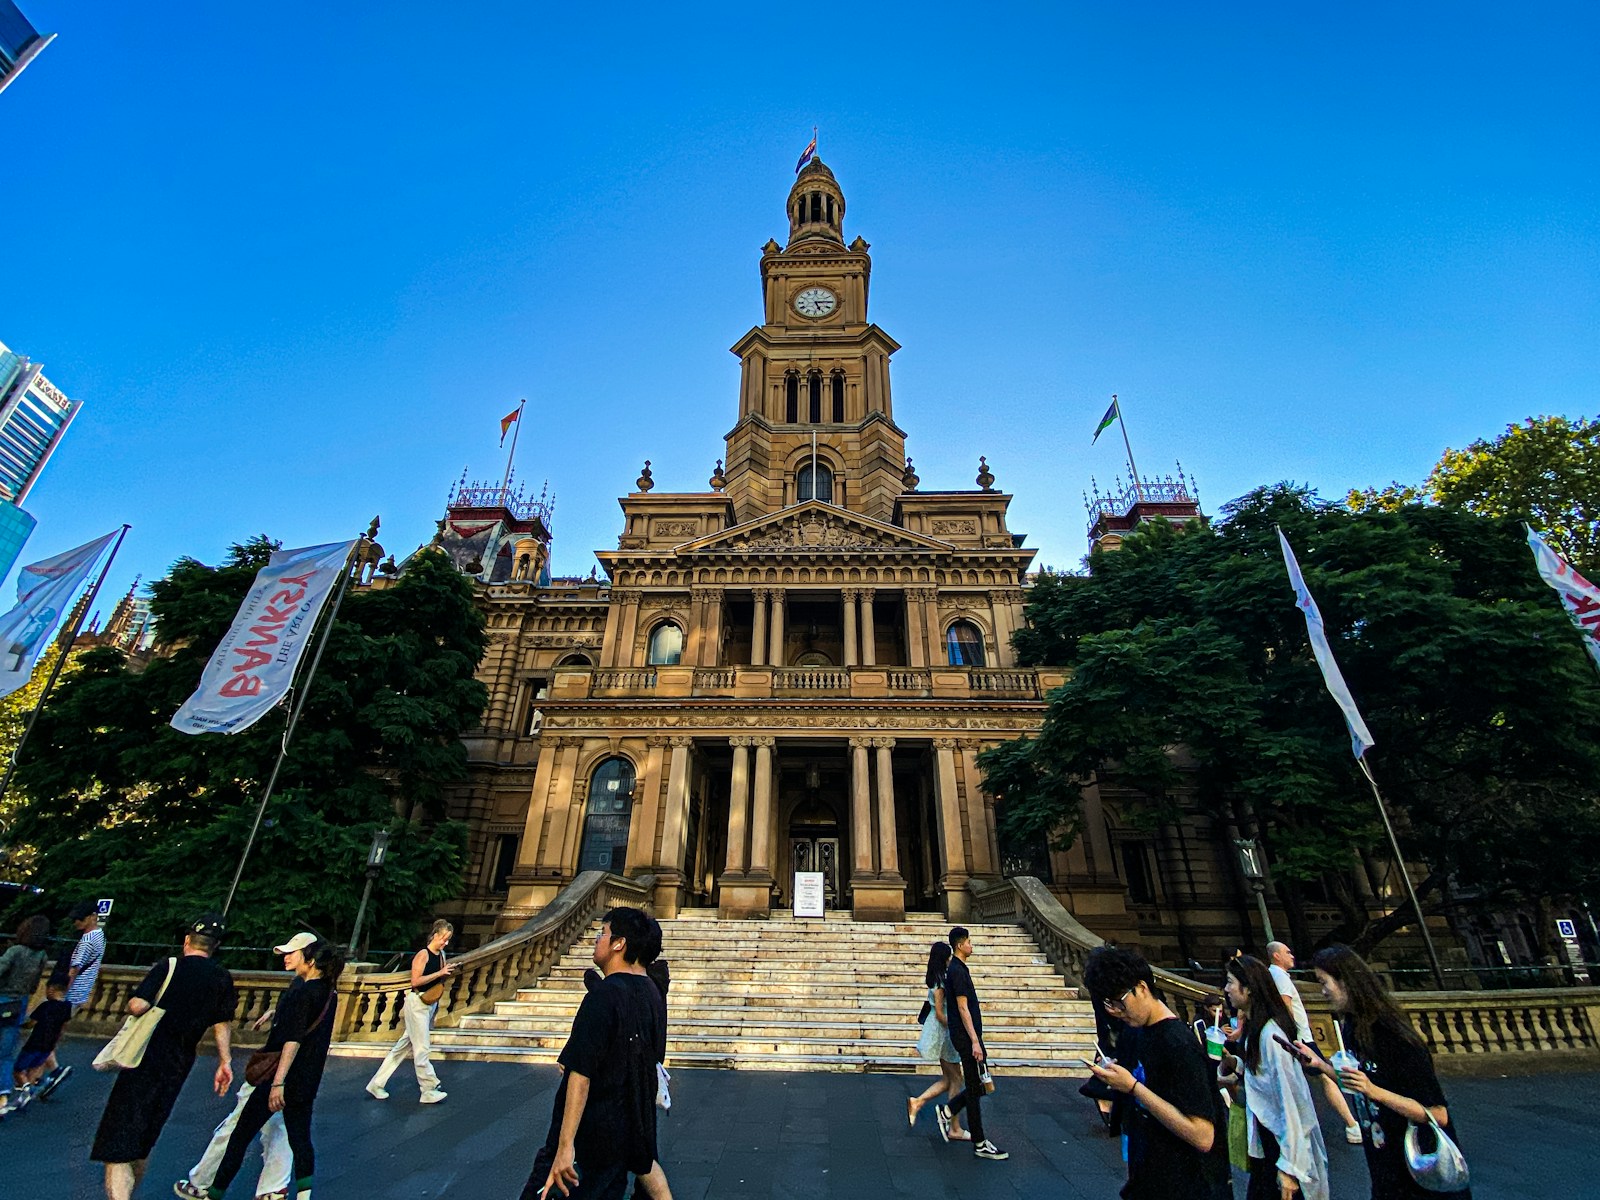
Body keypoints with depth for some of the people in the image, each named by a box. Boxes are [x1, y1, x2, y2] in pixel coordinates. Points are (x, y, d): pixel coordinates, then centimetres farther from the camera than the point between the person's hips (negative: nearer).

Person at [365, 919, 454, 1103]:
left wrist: (448, 973, -2)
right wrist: (440, 973, -24)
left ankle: (376, 1084, 26)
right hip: (417, 1003, -8)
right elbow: (415, 981, -21)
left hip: (431, 1003, 8)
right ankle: (429, 1090, 7)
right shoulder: (423, 954, -17)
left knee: (405, 1045, 15)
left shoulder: (441, 954, 7)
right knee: (422, 1048, -1)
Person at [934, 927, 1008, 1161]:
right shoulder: (957, 971, -19)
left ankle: (947, 1112, 22)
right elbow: (963, 1008, -21)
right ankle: (979, 1144, 10)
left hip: (967, 1035, 10)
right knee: (975, 1088, 0)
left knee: (977, 1085, 15)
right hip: (966, 1036, -10)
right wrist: (974, 1041, -21)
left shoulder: (957, 969, 13)